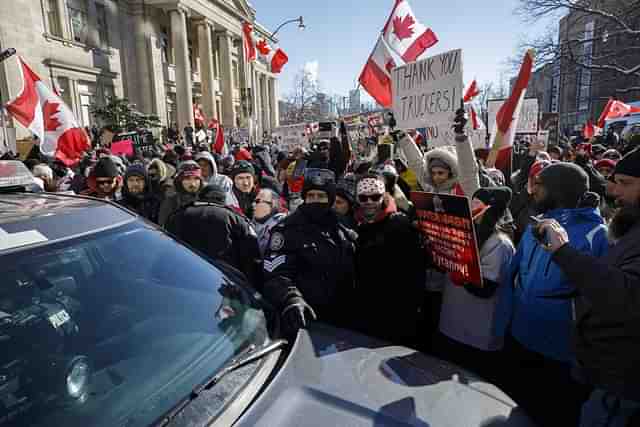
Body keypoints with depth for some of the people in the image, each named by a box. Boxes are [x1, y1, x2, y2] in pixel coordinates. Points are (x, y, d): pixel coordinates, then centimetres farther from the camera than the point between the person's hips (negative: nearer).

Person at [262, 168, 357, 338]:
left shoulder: (345, 234, 11)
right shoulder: (288, 230, -8)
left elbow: (354, 277, 16)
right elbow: (275, 276, -19)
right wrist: (292, 300, -37)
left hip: (341, 322, 5)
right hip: (304, 324, -5)